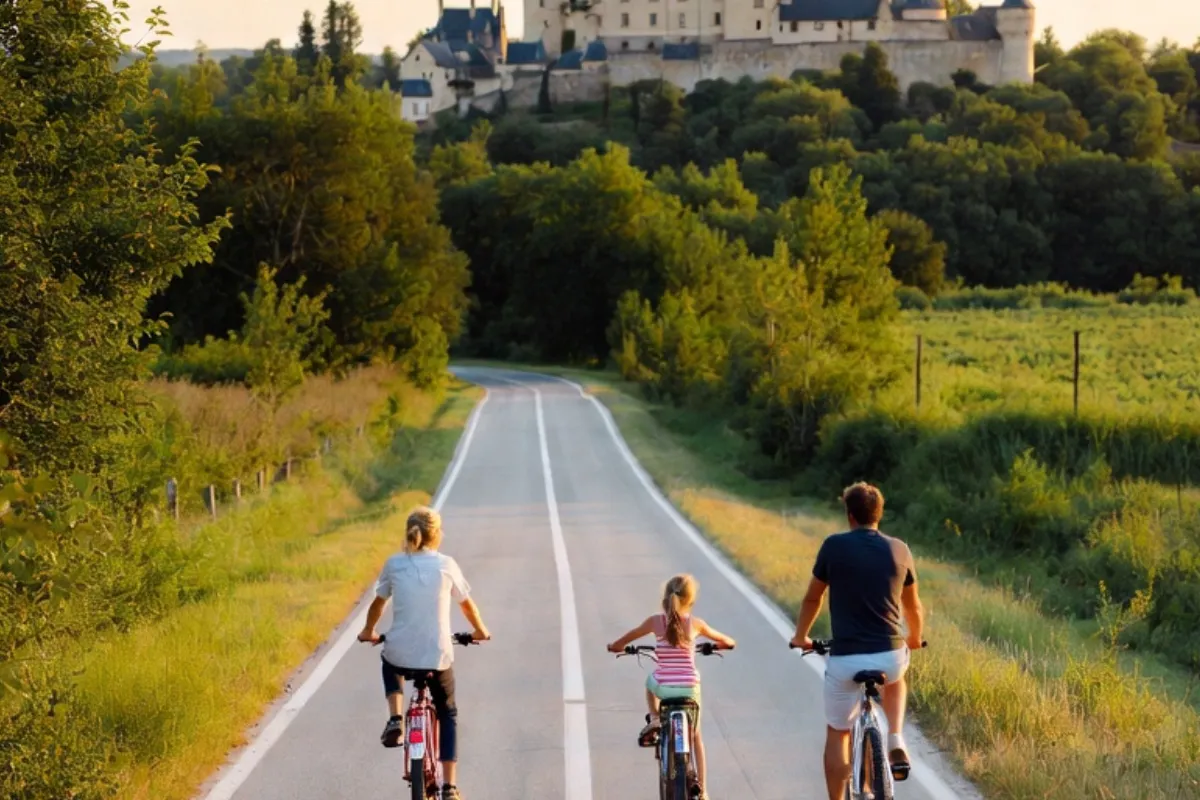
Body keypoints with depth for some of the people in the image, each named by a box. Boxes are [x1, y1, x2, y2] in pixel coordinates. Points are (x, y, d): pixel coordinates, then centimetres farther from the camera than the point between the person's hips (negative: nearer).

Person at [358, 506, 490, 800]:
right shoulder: (446, 565, 0)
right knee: (447, 714, 21)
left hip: (400, 656, 1)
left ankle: (395, 718, 15)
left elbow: (378, 603, 14)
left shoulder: (395, 564, 2)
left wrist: (368, 632, 33)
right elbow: (466, 603, 12)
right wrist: (480, 631, 31)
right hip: (437, 656, -1)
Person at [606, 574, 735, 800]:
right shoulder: (695, 623, -1)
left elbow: (630, 636, 14)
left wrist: (616, 646, 36)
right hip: (689, 688, 1)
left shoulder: (655, 621, -4)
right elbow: (723, 640, 17)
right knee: (695, 736, 22)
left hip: (664, 687, -1)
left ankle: (654, 719, 18)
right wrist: (728, 643, 42)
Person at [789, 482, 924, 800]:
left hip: (845, 658, -2)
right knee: (895, 680, 38)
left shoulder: (834, 546, -3)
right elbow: (913, 606, 18)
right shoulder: (900, 550, 4)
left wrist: (800, 637, 28)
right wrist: (914, 639, 39)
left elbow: (812, 598, 9)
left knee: (837, 734, 17)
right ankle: (896, 744, 16)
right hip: (891, 656, 2)